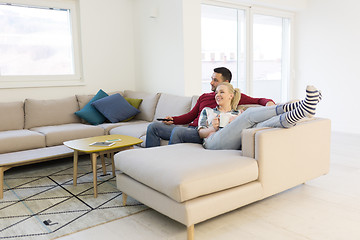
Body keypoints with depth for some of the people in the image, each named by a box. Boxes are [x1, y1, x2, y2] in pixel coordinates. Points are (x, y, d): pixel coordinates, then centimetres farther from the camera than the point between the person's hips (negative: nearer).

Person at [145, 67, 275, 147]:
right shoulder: (204, 97, 25)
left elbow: (258, 100, 8)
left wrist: (269, 102, -15)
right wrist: (173, 120, 7)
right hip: (191, 128, 7)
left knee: (178, 131, -36)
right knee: (154, 126, -3)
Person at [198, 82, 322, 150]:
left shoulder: (239, 114, 34)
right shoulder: (207, 111, 30)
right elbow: (201, 133, 18)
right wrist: (213, 128, -2)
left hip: (234, 145, 2)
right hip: (214, 142, -2)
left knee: (259, 126, -31)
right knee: (250, 113, -25)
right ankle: (292, 107, -34)